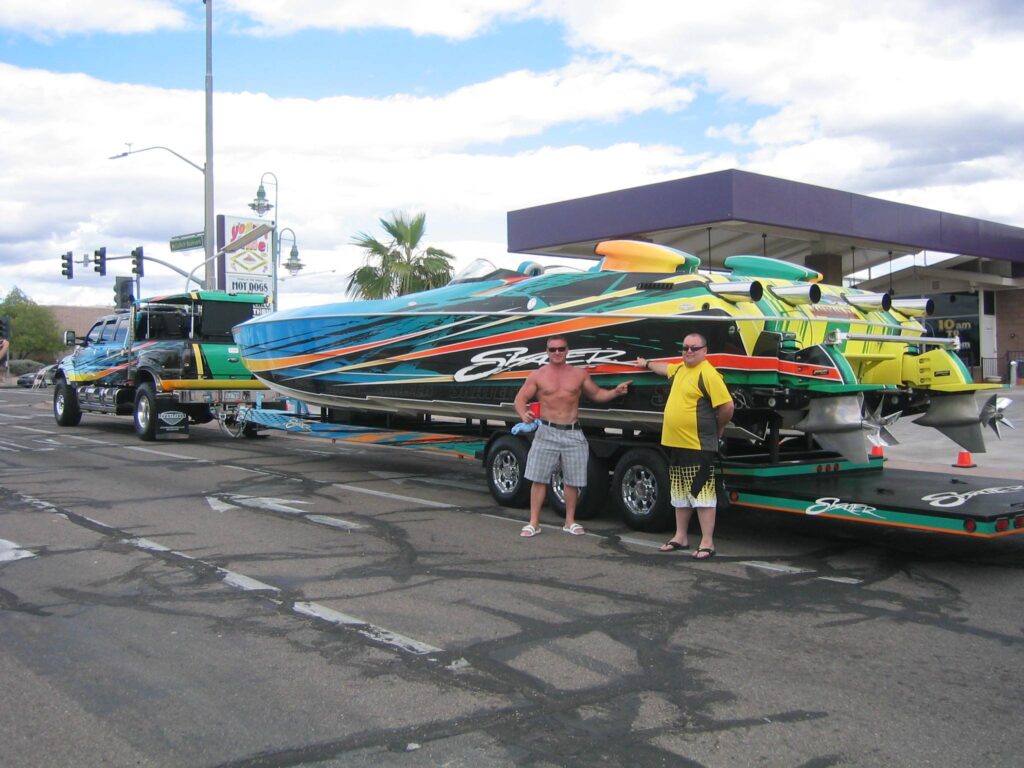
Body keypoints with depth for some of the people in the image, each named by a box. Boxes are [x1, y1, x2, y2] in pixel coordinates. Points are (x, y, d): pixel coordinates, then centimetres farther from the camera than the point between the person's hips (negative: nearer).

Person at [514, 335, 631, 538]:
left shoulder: (579, 374, 6)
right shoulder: (538, 376, 0)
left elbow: (596, 394, 17)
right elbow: (520, 398, 0)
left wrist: (615, 392, -1)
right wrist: (523, 414, -21)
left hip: (573, 433, 2)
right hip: (547, 432, -2)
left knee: (572, 481, 8)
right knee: (539, 478, -3)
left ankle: (570, 521, 22)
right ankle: (534, 523, 4)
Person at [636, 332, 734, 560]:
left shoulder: (708, 374, -15)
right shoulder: (680, 369, 13)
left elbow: (727, 406, -19)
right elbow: (666, 368, 38)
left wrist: (717, 428, -4)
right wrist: (647, 364, 53)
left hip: (699, 446, -9)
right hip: (676, 444, 9)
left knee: (701, 494, -4)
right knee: (680, 495, 17)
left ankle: (707, 543, 1)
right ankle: (681, 537, 28)